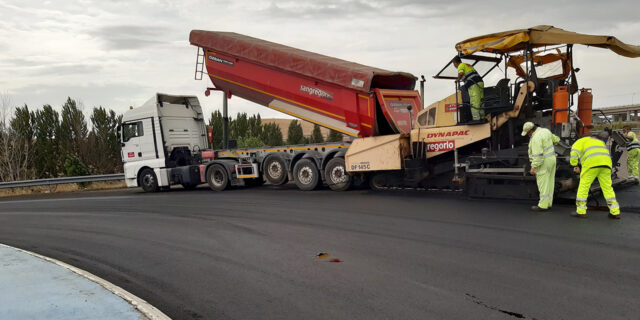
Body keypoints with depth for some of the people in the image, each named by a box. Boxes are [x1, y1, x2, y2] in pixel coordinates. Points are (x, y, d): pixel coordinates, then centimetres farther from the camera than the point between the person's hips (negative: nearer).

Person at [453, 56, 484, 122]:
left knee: (474, 103, -10)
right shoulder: (468, 65, 28)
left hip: (473, 85, -9)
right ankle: (482, 117, 11)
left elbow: (461, 73, -20)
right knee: (480, 102, 10)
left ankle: (476, 118, -14)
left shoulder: (461, 66, 1)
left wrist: (458, 79, -2)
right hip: (480, 82, 9)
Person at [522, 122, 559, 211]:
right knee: (549, 182, 11)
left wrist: (533, 167, -23)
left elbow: (537, 154, -26)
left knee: (543, 184, -4)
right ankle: (548, 203, 17)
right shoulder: (545, 131, 6)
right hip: (551, 159, 9)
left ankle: (543, 205, 0)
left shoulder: (536, 138, -23)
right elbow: (556, 139, 22)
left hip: (543, 162, -9)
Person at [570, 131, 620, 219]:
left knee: (583, 186, 3)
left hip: (592, 163, -5)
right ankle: (615, 212, 7)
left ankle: (581, 212, 5)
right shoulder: (599, 142, 39)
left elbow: (574, 153, 0)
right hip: (606, 164, 6)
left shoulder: (579, 142, 20)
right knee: (607, 188, 11)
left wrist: (575, 166, 6)